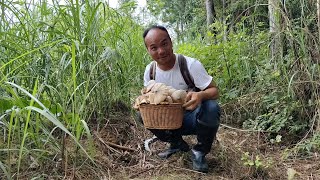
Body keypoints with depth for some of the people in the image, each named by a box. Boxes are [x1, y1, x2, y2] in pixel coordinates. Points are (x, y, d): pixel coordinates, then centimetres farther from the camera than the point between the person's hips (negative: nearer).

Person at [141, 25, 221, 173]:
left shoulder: (191, 65, -22)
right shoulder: (149, 70, -7)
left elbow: (214, 91, -20)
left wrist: (201, 95, -44)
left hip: (192, 117, -4)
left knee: (211, 108, -35)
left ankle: (200, 151, -6)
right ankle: (177, 144, 7)